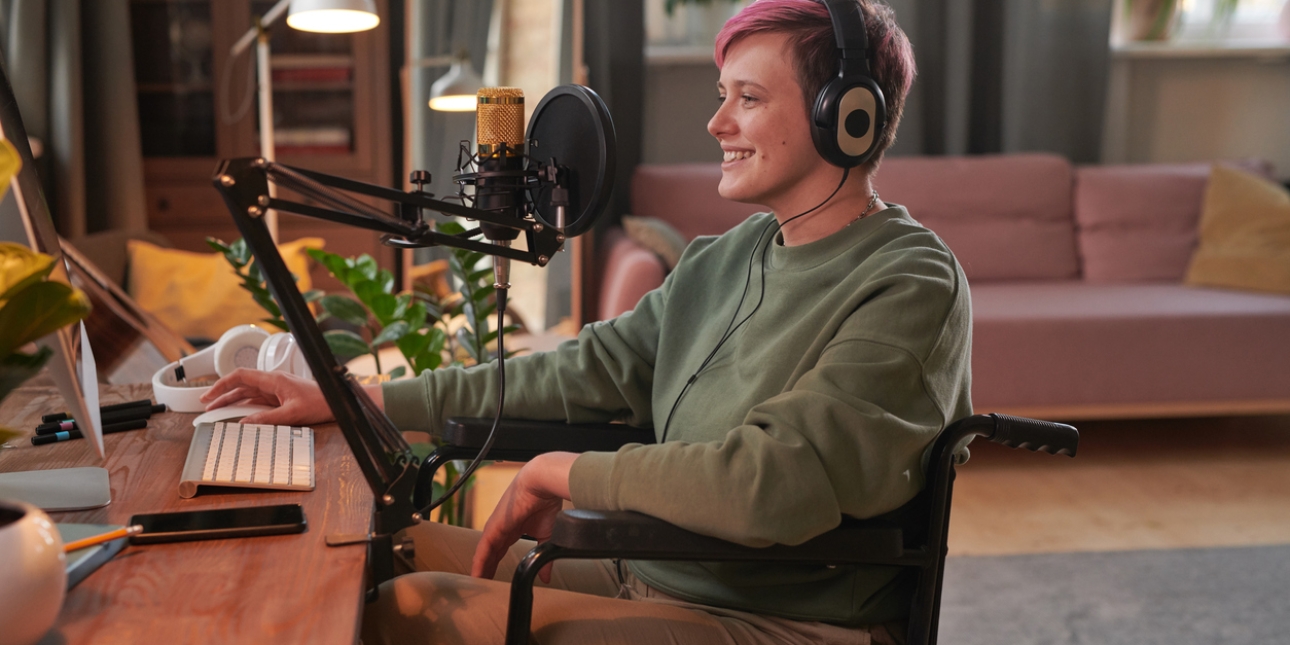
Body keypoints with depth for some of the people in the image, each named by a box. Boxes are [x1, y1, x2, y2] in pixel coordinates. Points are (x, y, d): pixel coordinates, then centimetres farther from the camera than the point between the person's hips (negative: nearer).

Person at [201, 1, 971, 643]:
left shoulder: (911, 289, -16)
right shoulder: (724, 260, 10)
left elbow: (771, 485, -27)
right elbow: (580, 374, 11)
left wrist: (558, 472, -14)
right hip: (647, 576, 8)